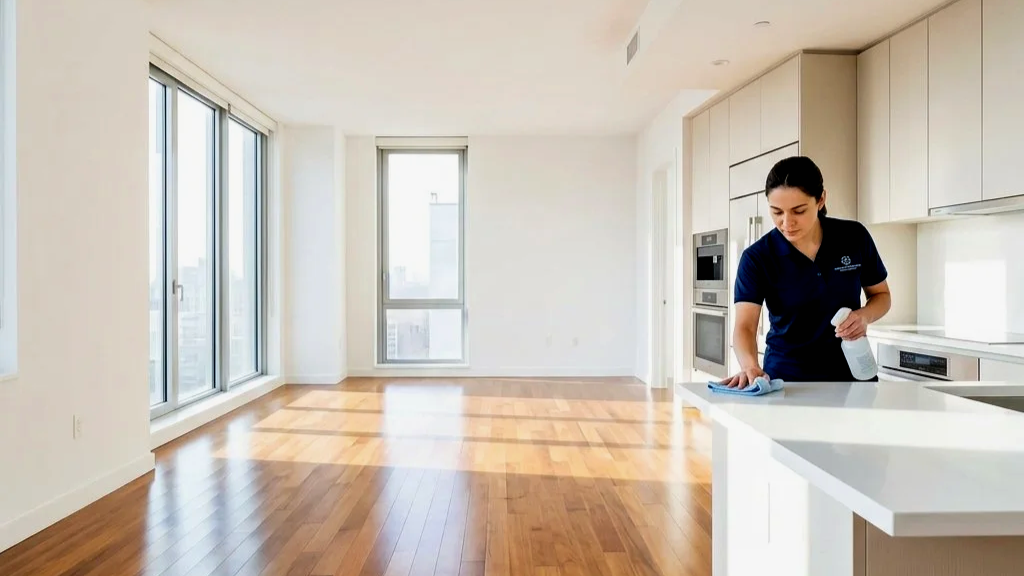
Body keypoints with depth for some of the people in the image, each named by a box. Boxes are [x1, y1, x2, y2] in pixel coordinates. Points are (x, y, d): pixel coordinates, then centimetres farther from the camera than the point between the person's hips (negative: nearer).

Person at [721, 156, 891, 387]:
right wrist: (750, 366, -46)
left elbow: (881, 295, 5)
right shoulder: (757, 257, -17)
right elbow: (744, 326, -26)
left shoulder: (855, 237, -10)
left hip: (850, 372, 2)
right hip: (786, 376, -2)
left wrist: (865, 315, -18)